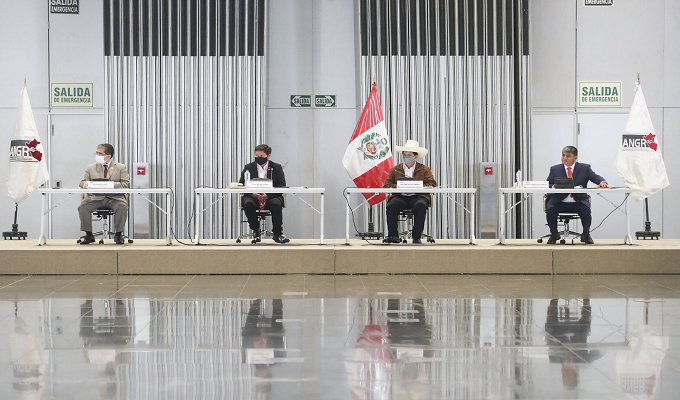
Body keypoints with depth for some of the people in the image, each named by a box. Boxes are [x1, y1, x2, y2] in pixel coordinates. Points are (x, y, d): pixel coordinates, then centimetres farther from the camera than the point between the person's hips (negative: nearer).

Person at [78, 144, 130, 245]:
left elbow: (126, 184, -3)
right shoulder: (91, 167, 15)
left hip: (114, 197, -2)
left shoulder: (121, 167, 7)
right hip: (96, 198, 2)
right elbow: (82, 183, 15)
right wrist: (86, 183, -12)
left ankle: (118, 235, -16)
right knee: (83, 206, -26)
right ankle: (89, 235, -12)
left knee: (122, 207, -33)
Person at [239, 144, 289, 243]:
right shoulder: (248, 167, 12)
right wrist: (252, 193, -17)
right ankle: (256, 231, -13)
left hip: (271, 198, -1)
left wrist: (268, 195, -18)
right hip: (253, 197, 1)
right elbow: (241, 184, 4)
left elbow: (282, 185, -2)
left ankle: (277, 234, -20)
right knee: (248, 204, -33)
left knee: (276, 204, -34)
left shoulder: (277, 167, 9)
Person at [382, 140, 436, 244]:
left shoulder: (424, 169, 12)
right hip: (400, 196, 2)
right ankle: (393, 236, -28)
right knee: (391, 206, -32)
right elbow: (386, 184, 9)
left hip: (418, 196, -1)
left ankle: (417, 237, -31)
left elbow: (432, 184, 1)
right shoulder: (395, 169, 18)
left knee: (420, 206, -37)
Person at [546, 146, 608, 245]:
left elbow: (596, 177, -3)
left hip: (578, 202, -1)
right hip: (560, 202, 1)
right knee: (550, 209, -27)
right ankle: (554, 234, -4)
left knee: (586, 210, -30)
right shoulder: (555, 169, 10)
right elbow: (547, 184, 6)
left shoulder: (585, 168, 8)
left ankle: (586, 235, -6)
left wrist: (602, 182, -26)